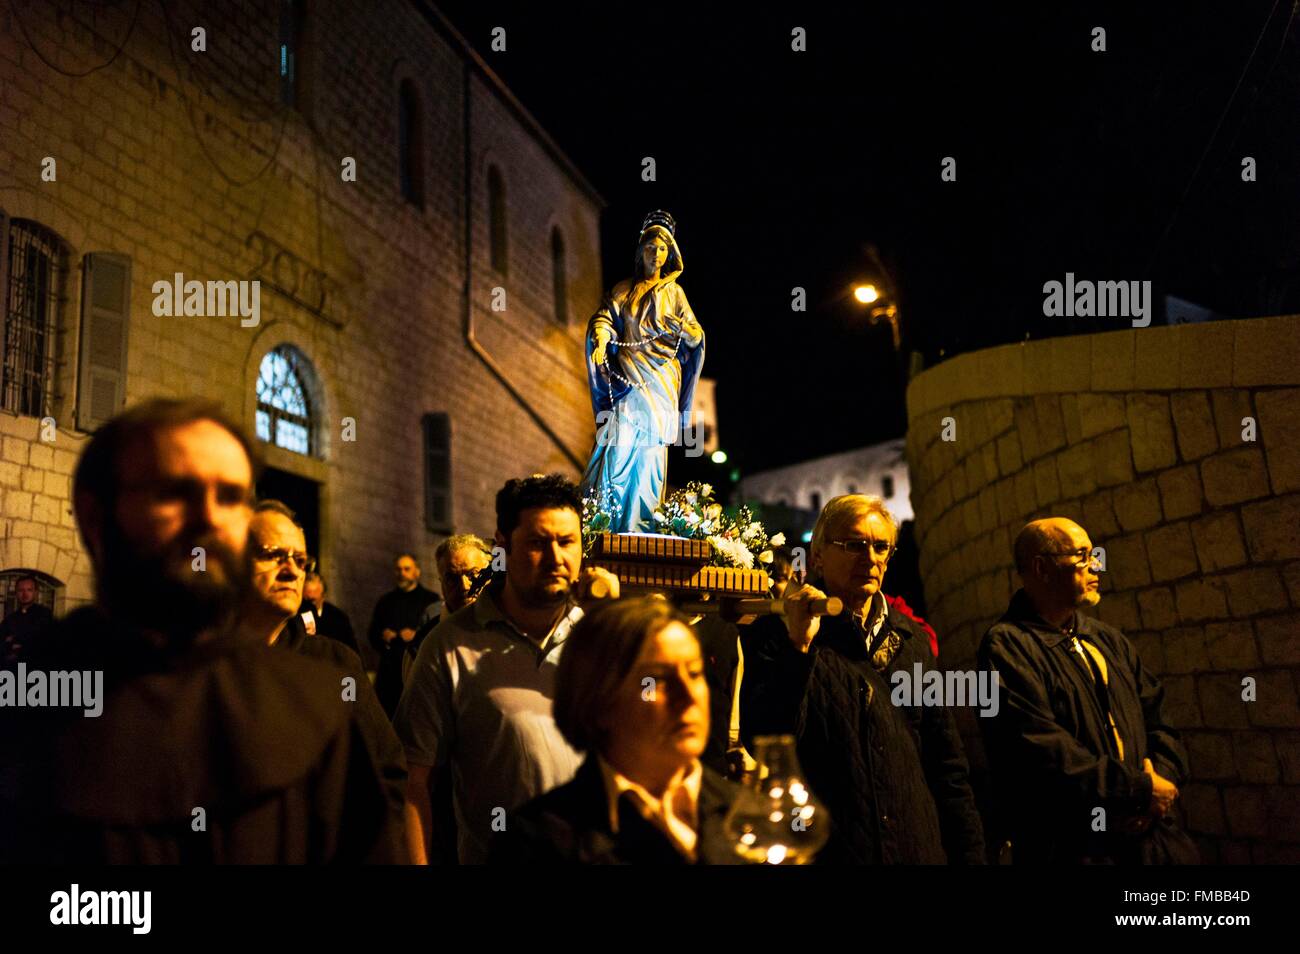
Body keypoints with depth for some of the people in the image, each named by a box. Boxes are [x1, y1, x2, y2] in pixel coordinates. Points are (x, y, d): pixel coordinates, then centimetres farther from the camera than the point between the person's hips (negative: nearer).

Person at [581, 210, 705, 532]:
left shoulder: (674, 293, 14)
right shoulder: (624, 290, 13)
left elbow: (697, 337, 7)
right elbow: (604, 318, -1)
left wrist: (680, 325, -15)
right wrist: (600, 340, -23)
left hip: (660, 382, 1)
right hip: (628, 380, -1)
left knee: (651, 449, -2)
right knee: (620, 445, -13)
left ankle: (642, 525, 0)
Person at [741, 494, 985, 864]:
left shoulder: (912, 638, 9)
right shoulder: (777, 634, -6)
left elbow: (947, 763, 12)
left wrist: (969, 853, 8)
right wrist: (798, 646, -24)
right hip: (826, 849, -4)